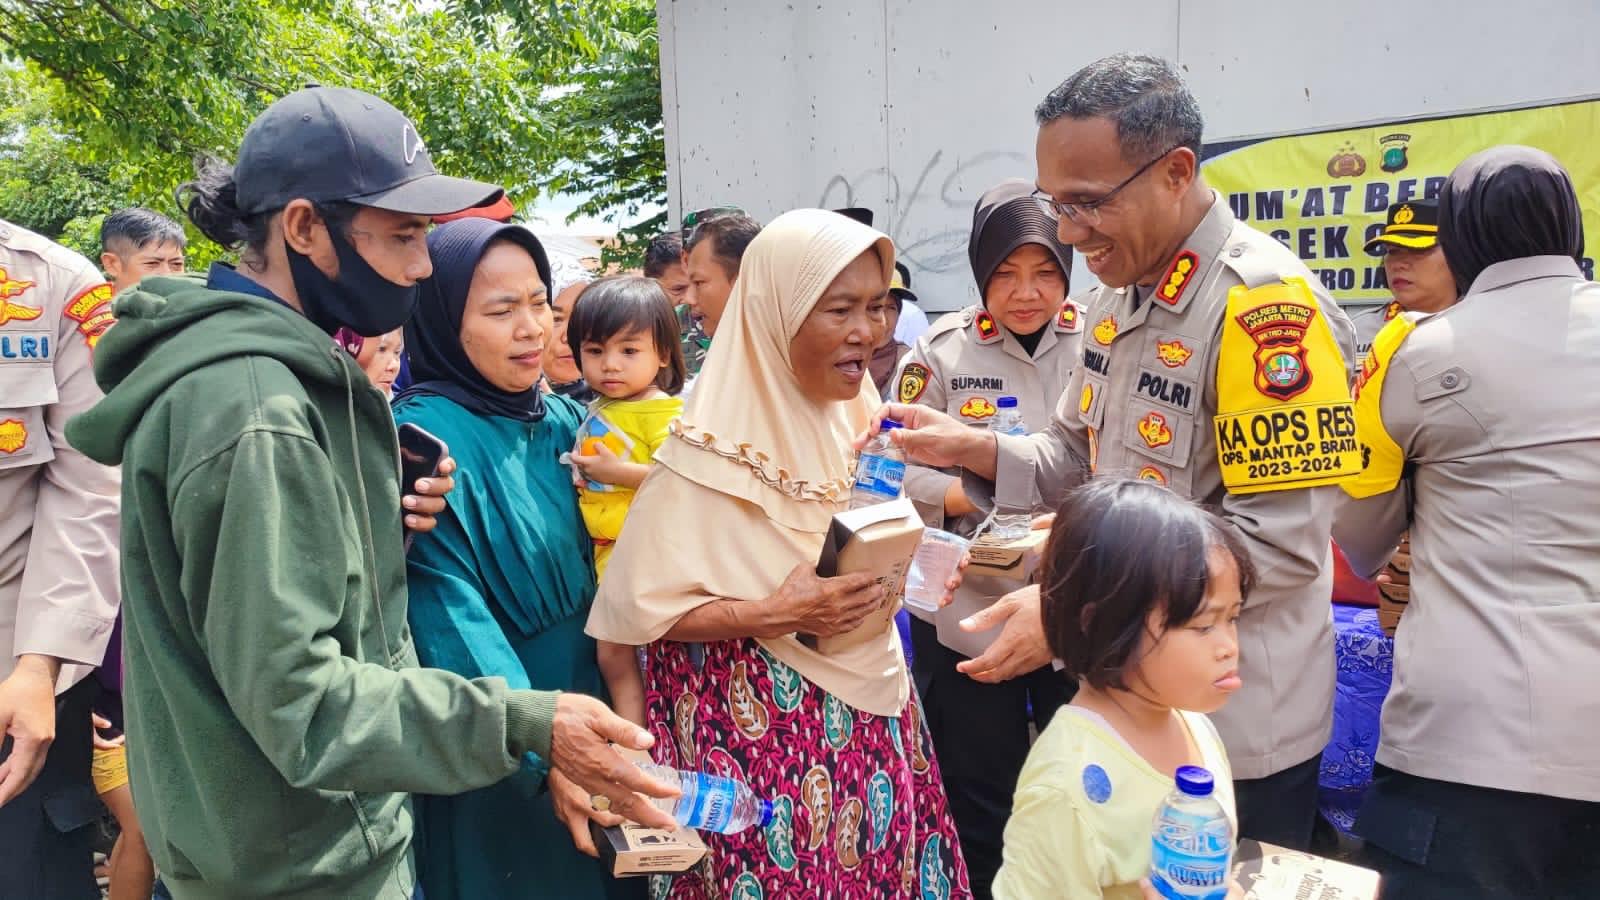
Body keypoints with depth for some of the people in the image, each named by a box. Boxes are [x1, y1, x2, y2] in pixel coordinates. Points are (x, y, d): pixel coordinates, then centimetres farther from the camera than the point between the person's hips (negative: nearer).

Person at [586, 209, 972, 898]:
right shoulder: (716, 450, -20)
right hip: (761, 725, -6)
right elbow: (640, 608, -18)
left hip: (869, 704, 6)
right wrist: (778, 615, -25)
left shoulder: (859, 413, 1)